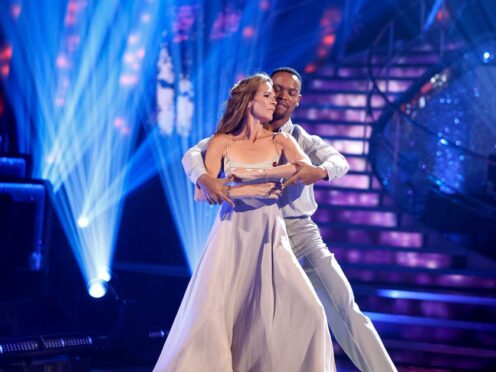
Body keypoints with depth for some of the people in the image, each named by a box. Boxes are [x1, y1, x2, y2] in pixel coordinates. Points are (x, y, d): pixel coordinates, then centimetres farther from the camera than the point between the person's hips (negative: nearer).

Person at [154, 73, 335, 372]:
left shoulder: (280, 141, 6)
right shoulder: (222, 143, 2)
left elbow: (306, 168, -15)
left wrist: (254, 172, -18)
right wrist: (246, 191, -15)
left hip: (270, 235, 2)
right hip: (233, 234, -2)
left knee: (307, 311, -9)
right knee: (213, 312, -10)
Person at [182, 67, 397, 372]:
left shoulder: (302, 138, 7)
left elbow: (341, 162, -11)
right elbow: (193, 154, -5)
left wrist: (319, 171, -36)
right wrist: (205, 180, -28)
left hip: (300, 232, 1)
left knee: (343, 305, -6)